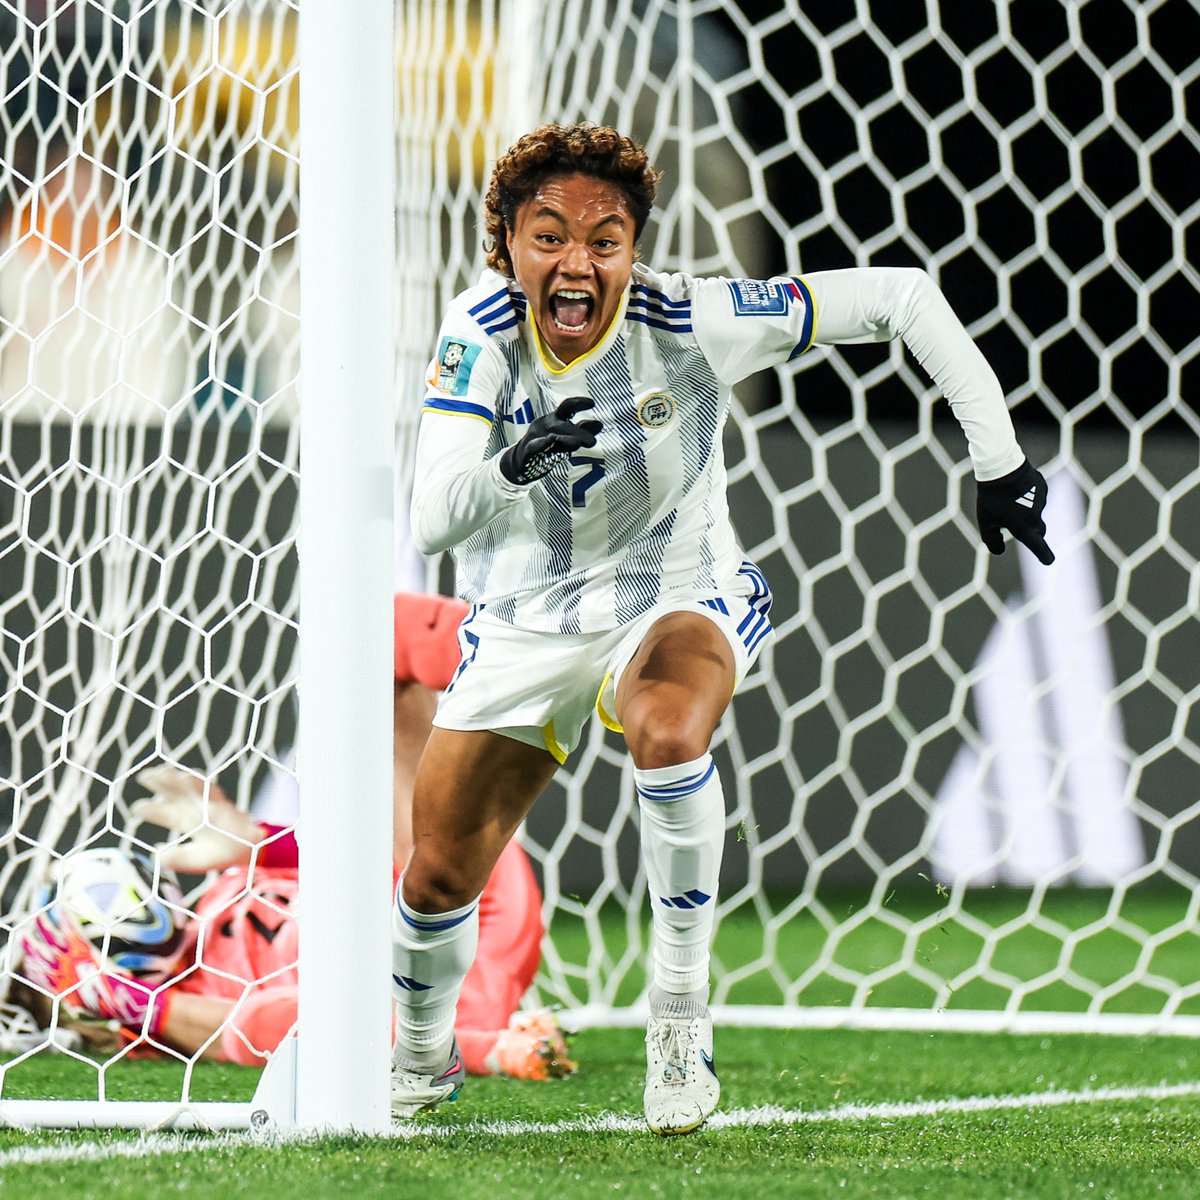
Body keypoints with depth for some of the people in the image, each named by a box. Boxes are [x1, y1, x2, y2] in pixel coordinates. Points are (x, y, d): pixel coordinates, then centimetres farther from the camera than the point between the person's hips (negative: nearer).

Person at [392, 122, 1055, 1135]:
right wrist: (512, 465, -48)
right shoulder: (481, 332, -19)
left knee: (667, 730, -38)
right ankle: (421, 1055, 38)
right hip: (523, 624, 3)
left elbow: (900, 298, -20)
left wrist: (998, 458, -20)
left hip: (676, 602, -3)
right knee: (440, 874, 3)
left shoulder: (689, 324, -24)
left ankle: (681, 1017, -21)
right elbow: (431, 521, -26)